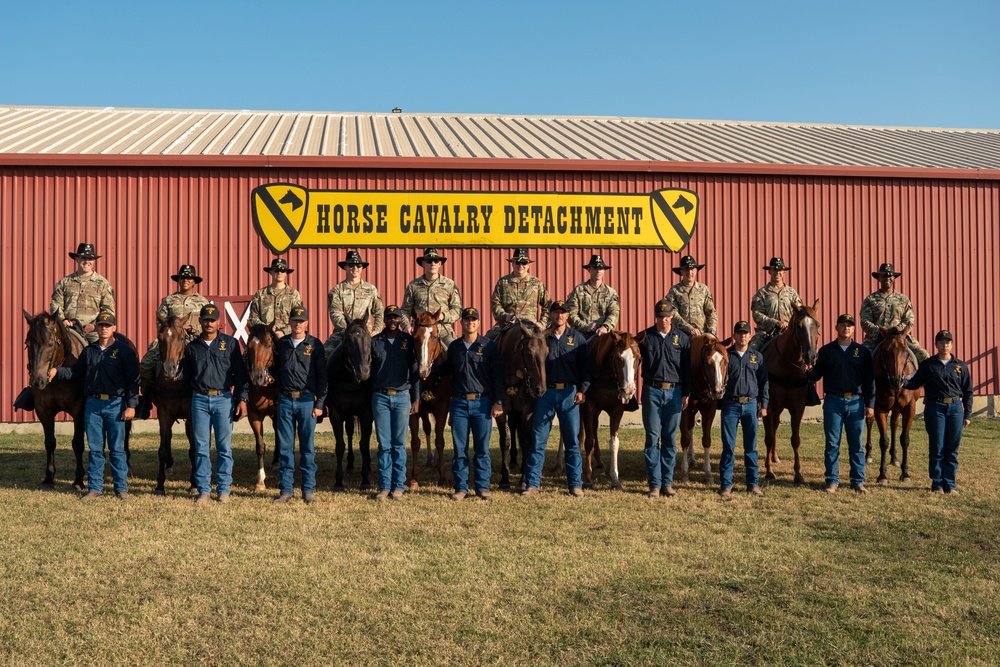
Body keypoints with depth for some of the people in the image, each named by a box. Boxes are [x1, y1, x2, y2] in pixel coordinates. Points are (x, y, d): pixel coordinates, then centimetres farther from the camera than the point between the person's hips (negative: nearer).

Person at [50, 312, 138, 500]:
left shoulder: (124, 350, -3)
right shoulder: (89, 350, 10)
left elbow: (133, 380, -6)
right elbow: (77, 372, 17)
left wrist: (131, 405, -12)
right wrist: (57, 371, 0)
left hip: (115, 404, -4)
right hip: (93, 403, 4)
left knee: (117, 449, 2)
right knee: (95, 448, 8)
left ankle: (121, 487, 10)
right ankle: (94, 488, 15)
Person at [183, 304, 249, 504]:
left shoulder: (230, 343, 3)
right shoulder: (192, 347, 9)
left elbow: (240, 373, 1)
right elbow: (187, 376, 14)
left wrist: (242, 399, -7)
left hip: (223, 399, -2)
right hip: (200, 399, 2)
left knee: (224, 447, 3)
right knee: (201, 447, 3)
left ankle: (223, 489, 10)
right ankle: (203, 490, 10)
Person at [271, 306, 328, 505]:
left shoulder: (315, 345, -1)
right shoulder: (280, 344, 8)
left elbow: (322, 375, -2)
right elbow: (274, 368, 23)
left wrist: (319, 403, -6)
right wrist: (271, 377, -1)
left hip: (307, 400, -2)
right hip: (285, 400, 2)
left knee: (307, 447, 4)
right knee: (285, 446, 5)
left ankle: (308, 490, 11)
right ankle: (285, 490, 12)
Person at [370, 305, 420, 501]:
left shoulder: (408, 341, 2)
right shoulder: (375, 341, 3)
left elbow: (415, 370, 3)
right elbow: (368, 369, 5)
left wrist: (416, 399, 0)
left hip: (402, 397, 0)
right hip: (380, 397, 0)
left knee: (399, 444, 4)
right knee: (384, 444, 4)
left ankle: (398, 486, 11)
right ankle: (384, 486, 10)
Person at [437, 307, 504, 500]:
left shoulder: (489, 346, -1)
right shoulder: (454, 347, 8)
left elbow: (497, 376, -1)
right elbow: (445, 369, 21)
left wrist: (498, 402, -7)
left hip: (482, 403, -2)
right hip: (459, 403, 2)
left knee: (482, 449, 4)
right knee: (460, 448, 6)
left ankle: (482, 487, 12)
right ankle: (461, 487, 13)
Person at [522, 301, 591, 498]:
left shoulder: (577, 338, 6)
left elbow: (585, 366, 4)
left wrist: (582, 389, -5)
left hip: (570, 393, 0)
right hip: (545, 393, 0)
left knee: (572, 441, 5)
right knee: (537, 440, 1)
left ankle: (576, 485, 12)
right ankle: (532, 484, 7)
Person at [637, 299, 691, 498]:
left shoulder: (682, 338, 6)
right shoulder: (646, 337, 3)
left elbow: (687, 368, 8)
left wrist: (686, 393, 3)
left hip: (674, 392, 1)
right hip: (652, 391, -1)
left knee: (670, 439, 6)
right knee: (652, 438, 0)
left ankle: (667, 483, 13)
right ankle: (655, 484, 4)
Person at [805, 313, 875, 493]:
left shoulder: (863, 352, 4)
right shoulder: (826, 350, 4)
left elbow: (869, 380, 4)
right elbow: (817, 375, 3)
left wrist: (870, 404, -2)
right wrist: (808, 371, -19)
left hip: (855, 402, 0)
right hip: (833, 401, 0)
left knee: (856, 445, 6)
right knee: (832, 444, 3)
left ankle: (858, 481, 13)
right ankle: (832, 481, 10)